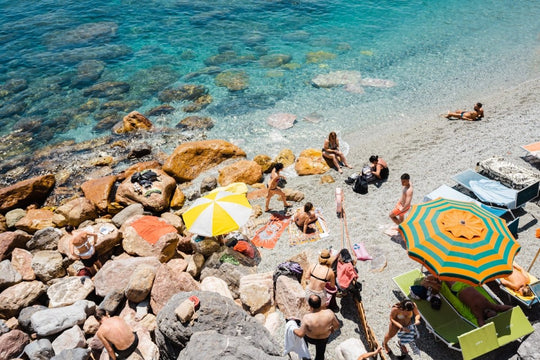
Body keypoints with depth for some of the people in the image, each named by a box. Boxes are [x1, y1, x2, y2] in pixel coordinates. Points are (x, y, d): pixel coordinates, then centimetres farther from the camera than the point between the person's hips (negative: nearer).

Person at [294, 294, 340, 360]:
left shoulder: (307, 318, -38)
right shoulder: (329, 313, -32)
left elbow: (301, 334, -26)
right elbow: (337, 325, -14)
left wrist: (294, 330, -6)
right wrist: (333, 329, 7)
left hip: (310, 338, -1)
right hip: (323, 339, 1)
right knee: (320, 355, 28)